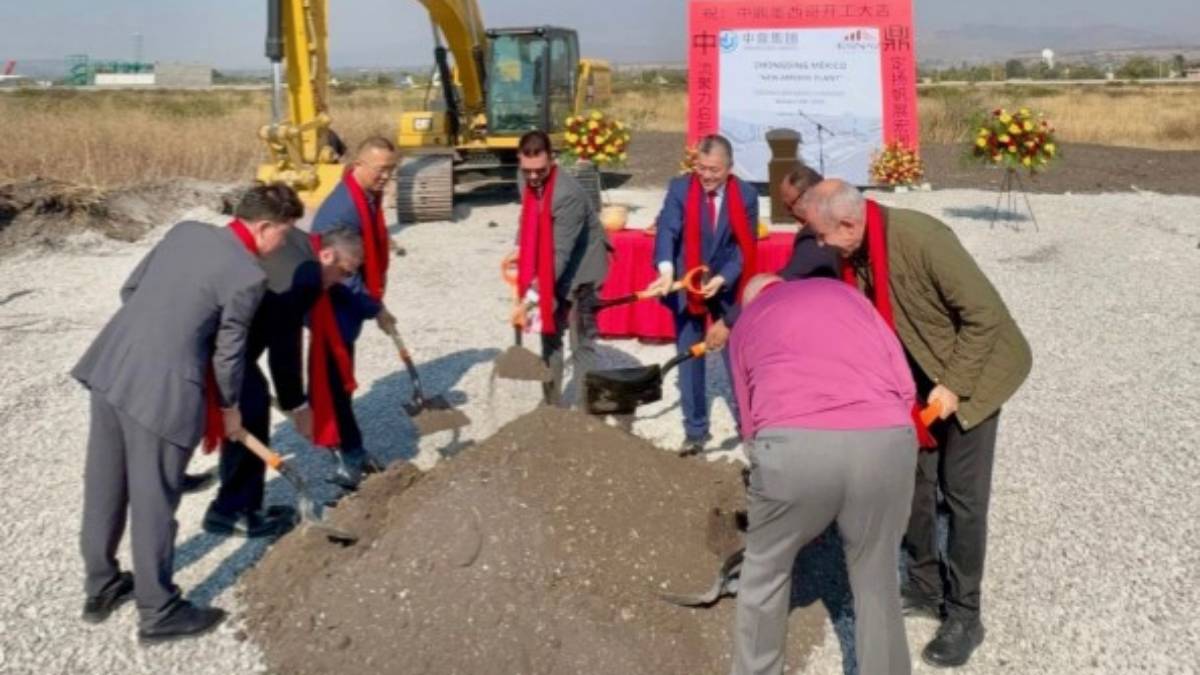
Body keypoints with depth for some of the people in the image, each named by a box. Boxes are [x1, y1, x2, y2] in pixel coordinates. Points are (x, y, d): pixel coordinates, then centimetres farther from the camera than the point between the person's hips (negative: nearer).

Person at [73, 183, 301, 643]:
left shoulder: (185, 231, 9)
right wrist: (230, 408, 12)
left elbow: (131, 288, 16)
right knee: (153, 501, 5)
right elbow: (228, 352, -4)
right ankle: (158, 613, 21)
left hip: (109, 366, 8)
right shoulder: (249, 275, -11)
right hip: (161, 389, -8)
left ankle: (100, 588, 37)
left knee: (104, 486, 19)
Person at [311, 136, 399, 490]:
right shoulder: (342, 209, -26)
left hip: (348, 305, 9)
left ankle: (351, 454, 30)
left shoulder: (370, 197, 4)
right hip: (332, 308, -9)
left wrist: (374, 302, 10)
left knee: (341, 381, 18)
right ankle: (351, 461, 6)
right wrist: (377, 309, -15)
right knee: (338, 384, -2)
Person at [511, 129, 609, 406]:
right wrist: (519, 248, 1)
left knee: (581, 343, -6)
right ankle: (552, 403, 28)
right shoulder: (528, 181, -7)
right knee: (549, 334, 15)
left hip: (580, 269, -8)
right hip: (552, 269, 8)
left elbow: (560, 253, -34)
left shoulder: (568, 193, -32)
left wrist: (530, 298, -36)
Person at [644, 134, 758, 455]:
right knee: (689, 360, 5)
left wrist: (722, 279, -22)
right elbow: (667, 230, -22)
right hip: (687, 287, 0)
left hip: (729, 288, 0)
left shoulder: (746, 195, -8)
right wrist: (666, 270, -39)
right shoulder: (679, 188, -9)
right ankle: (695, 431, 16)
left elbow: (746, 247, -9)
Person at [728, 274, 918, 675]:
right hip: (886, 440, 1)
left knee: (765, 570, 23)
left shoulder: (745, 324, 28)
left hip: (793, 443, -1)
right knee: (876, 579, 20)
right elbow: (905, 385, 21)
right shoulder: (843, 291, 30)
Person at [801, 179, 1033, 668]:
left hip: (973, 369, -7)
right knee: (913, 478, 10)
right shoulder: (854, 252, -10)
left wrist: (955, 384, -22)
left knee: (961, 492, -3)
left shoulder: (920, 238, -31)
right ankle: (926, 587, 27)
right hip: (921, 373, 7)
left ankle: (964, 616, 10)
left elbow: (984, 313, -25)